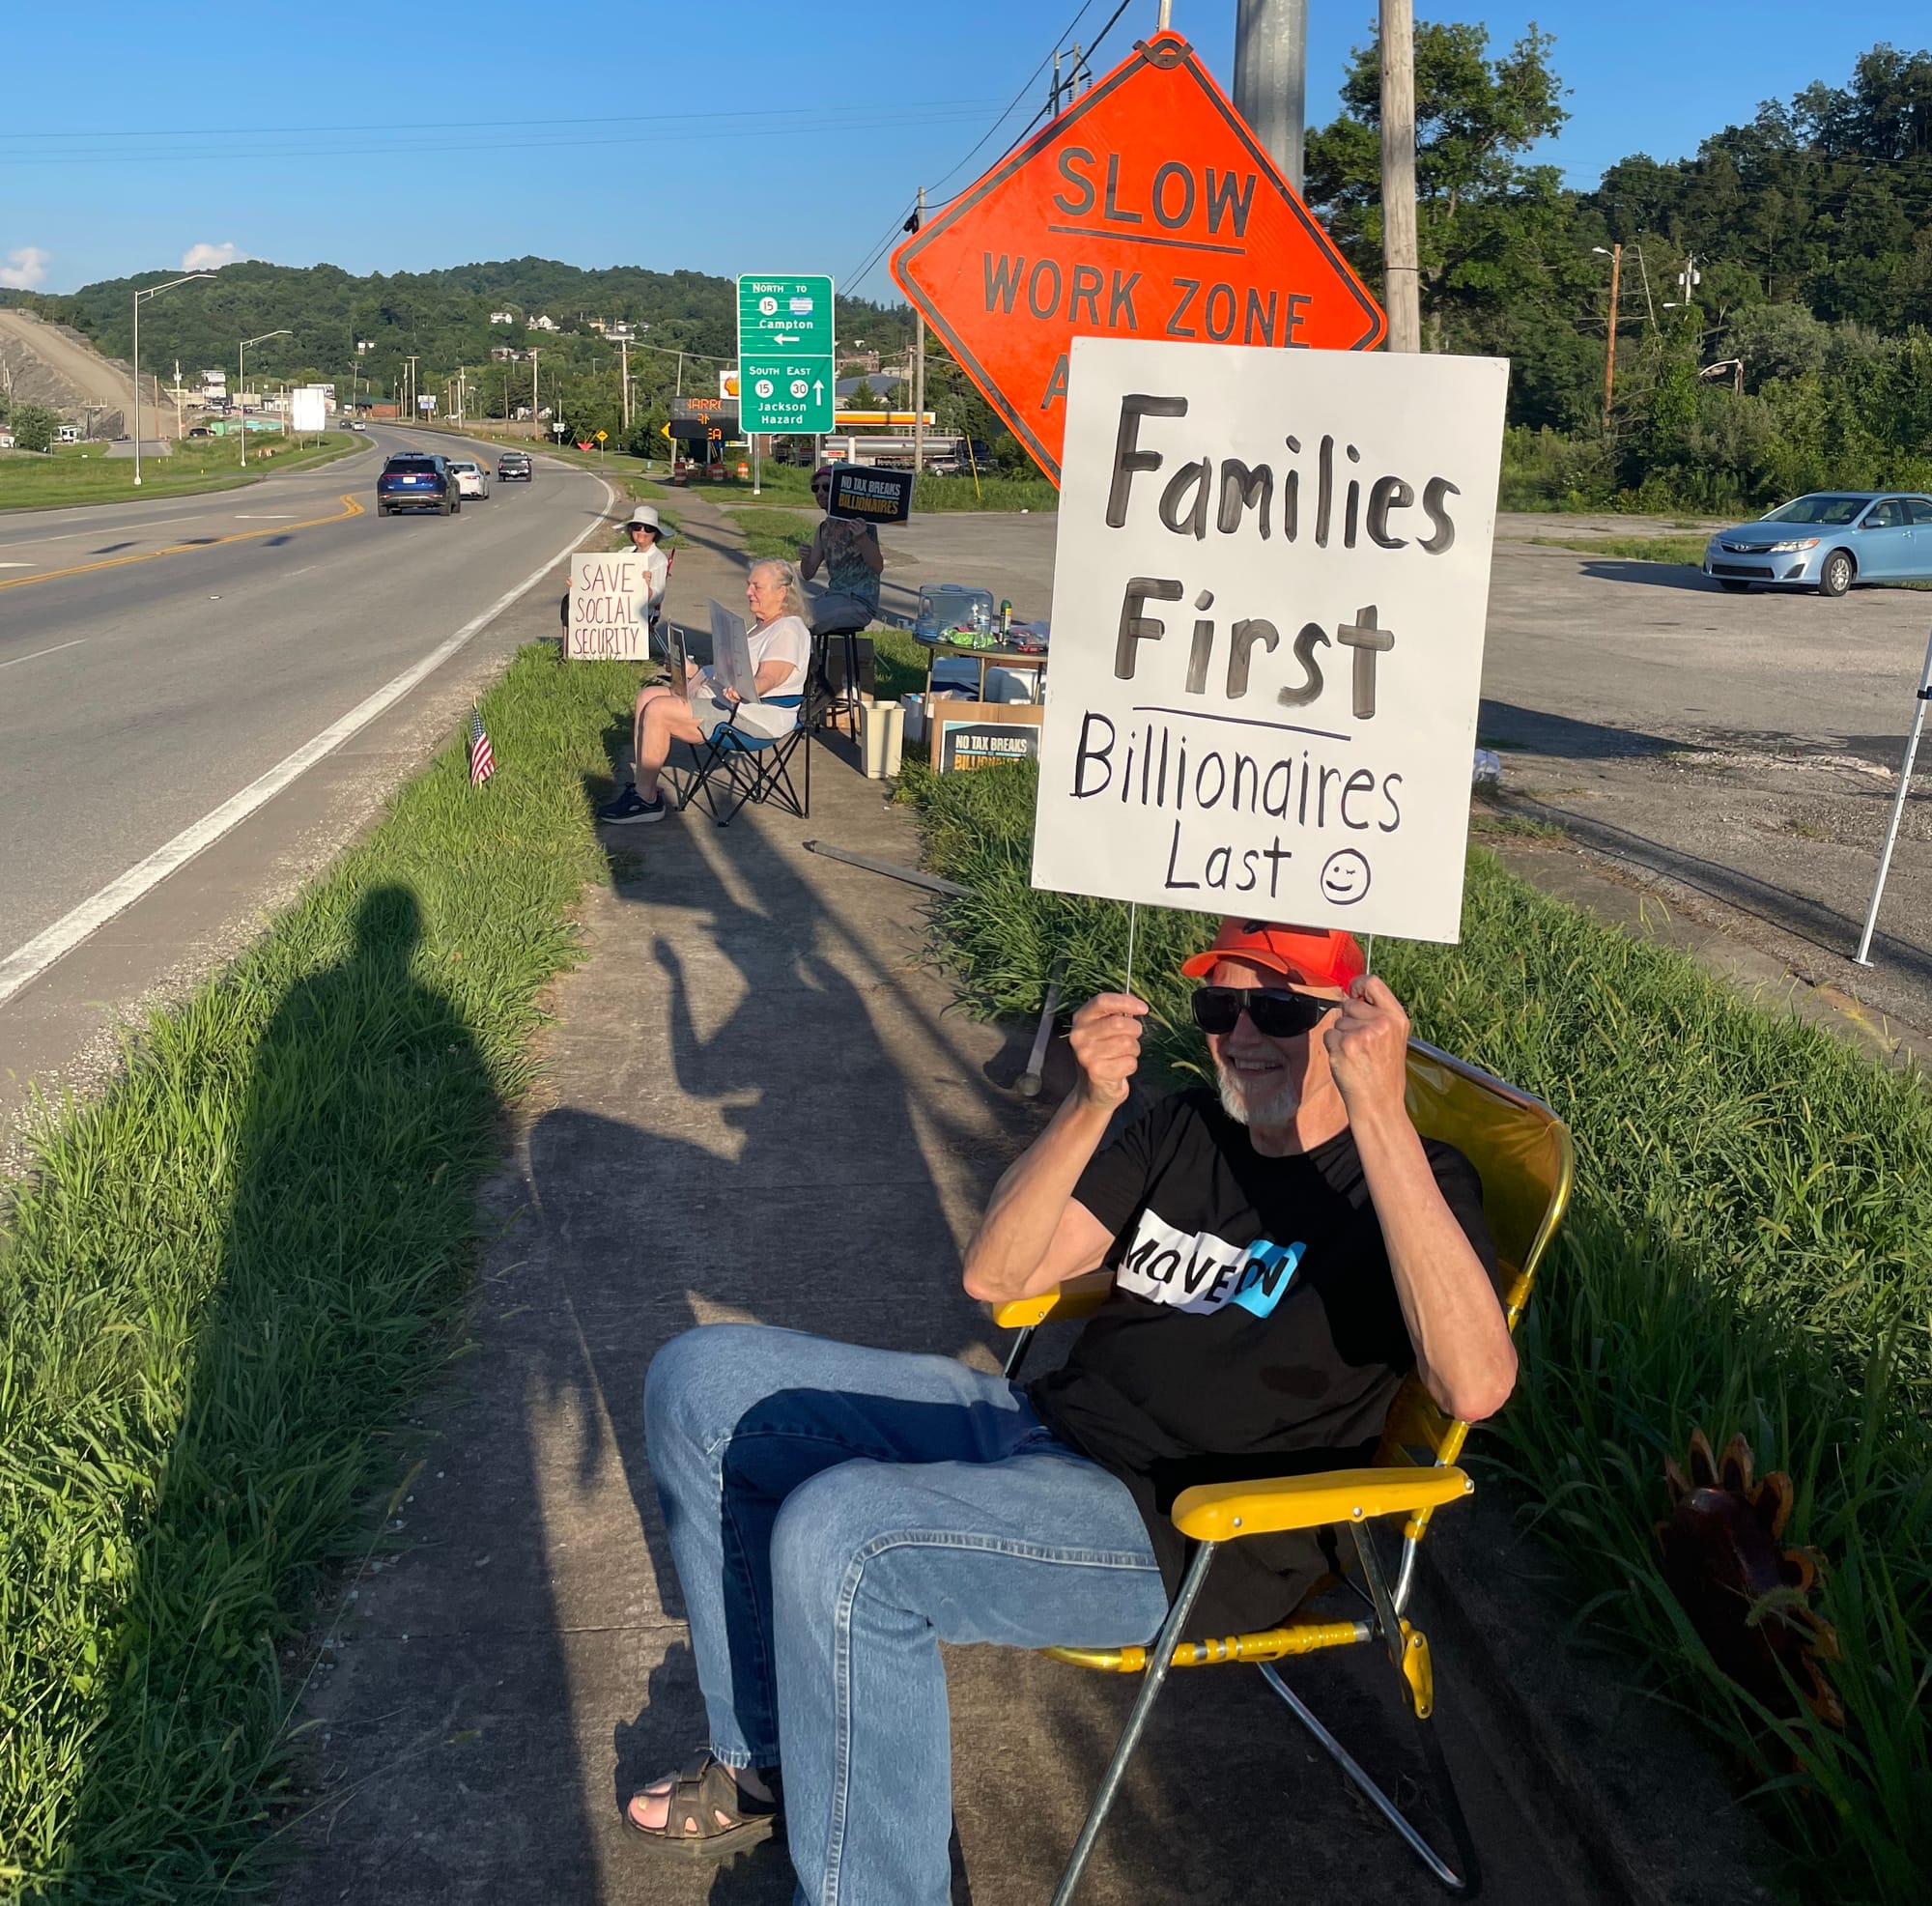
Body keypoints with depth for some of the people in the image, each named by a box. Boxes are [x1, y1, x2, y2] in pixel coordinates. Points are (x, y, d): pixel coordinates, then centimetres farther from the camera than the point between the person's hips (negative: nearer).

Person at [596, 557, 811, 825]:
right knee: (647, 697, 5)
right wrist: (695, 673, 24)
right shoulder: (762, 624, 19)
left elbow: (768, 678, -28)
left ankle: (646, 801, -12)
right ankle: (641, 785, 1)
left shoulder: (788, 630, -15)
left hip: (755, 716, -11)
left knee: (657, 711, -20)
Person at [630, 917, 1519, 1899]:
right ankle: (767, 1756, 17)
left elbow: (1475, 1385, -29)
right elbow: (995, 1275, 4)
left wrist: (1379, 1115, -34)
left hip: (1185, 1533, -8)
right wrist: (1089, 1107, -12)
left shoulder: (1406, 1179, -8)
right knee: (701, 1381, 4)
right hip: (1042, 1421, 8)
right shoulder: (1183, 1129, 11)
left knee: (835, 1534, -30)